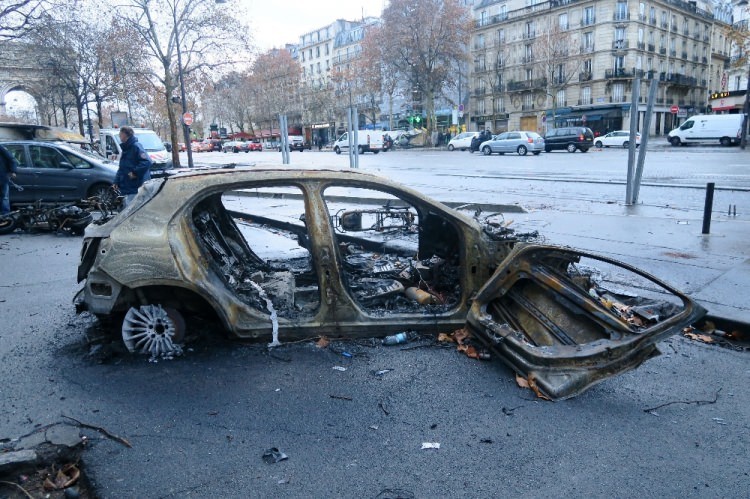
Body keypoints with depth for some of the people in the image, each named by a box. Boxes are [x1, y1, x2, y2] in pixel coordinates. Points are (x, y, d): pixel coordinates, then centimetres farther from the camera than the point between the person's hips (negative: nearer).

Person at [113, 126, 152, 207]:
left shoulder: (136, 146, -11)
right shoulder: (125, 149, 20)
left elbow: (147, 162, -26)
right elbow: (121, 168, 25)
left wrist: (135, 172, -23)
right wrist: (117, 182, 17)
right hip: (126, 189, 10)